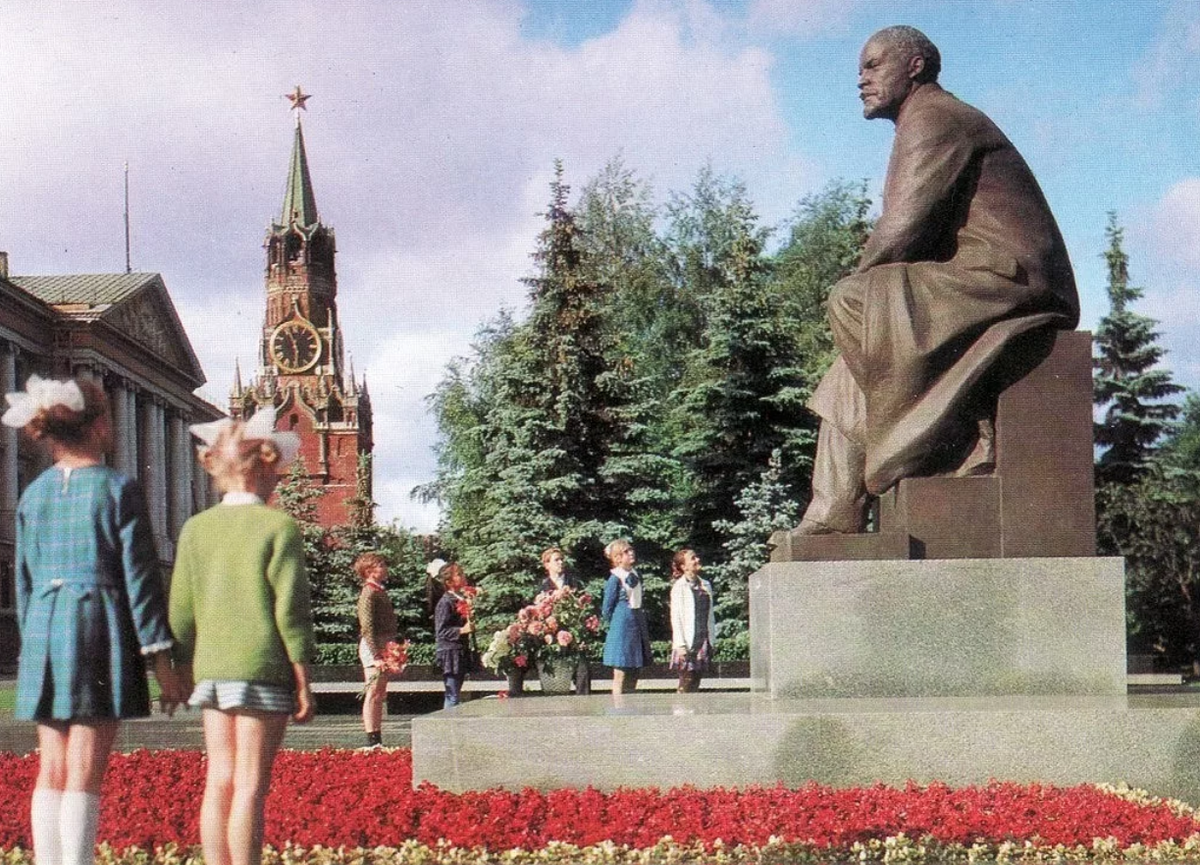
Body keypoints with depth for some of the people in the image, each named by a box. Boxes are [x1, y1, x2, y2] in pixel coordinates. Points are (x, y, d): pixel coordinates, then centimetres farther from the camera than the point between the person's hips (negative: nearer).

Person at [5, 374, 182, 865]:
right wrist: (160, 658, -6)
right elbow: (138, 577, -8)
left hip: (45, 628, 5)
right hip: (101, 627, -5)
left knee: (51, 770, 10)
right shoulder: (117, 490, -5)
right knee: (85, 772, -4)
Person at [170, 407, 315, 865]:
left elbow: (181, 609, 9)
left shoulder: (196, 528, 8)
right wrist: (303, 681, -3)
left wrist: (184, 669, 18)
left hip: (211, 667, 5)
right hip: (263, 667, -5)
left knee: (219, 781, 9)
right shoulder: (279, 527, -6)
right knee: (250, 785, -4)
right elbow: (290, 609, -8)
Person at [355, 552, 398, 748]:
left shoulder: (381, 592, 17)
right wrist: (376, 656, -23)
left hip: (385, 647, 10)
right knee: (373, 694, -9)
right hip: (373, 646, -10)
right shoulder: (369, 594, -12)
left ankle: (377, 739, 16)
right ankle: (371, 740, -8)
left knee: (380, 695, 11)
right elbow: (367, 628, -19)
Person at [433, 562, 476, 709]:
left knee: (454, 695, 11)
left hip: (462, 651, 9)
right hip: (450, 652, -9)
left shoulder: (461, 599, 13)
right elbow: (441, 631, -16)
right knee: (453, 696, -10)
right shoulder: (445, 602, -12)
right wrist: (461, 630, -24)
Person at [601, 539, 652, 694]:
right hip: (622, 628, -7)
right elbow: (606, 609, -7)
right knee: (621, 672, -4)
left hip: (638, 625, 7)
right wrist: (615, 624, 2)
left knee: (635, 672, 10)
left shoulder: (635, 575, 10)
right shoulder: (615, 579, -11)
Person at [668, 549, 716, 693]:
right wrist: (680, 644, -16)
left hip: (704, 640, 6)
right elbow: (676, 617, -10)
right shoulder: (679, 587, -5)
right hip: (688, 643, -6)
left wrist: (711, 640, 11)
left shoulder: (705, 585, 14)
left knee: (696, 682, 5)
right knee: (686, 682, -7)